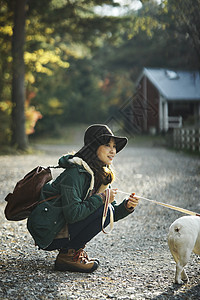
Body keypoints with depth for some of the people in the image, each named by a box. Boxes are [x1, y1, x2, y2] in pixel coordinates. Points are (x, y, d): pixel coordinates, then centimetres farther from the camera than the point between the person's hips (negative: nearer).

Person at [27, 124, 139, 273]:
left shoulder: (101, 175, 8)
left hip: (65, 228, 9)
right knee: (103, 210, -18)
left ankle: (75, 250, 7)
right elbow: (72, 214, -27)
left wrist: (127, 206, -12)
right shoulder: (75, 173, -20)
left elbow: (113, 212, 8)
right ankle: (68, 255, -10)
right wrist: (101, 198, -21)